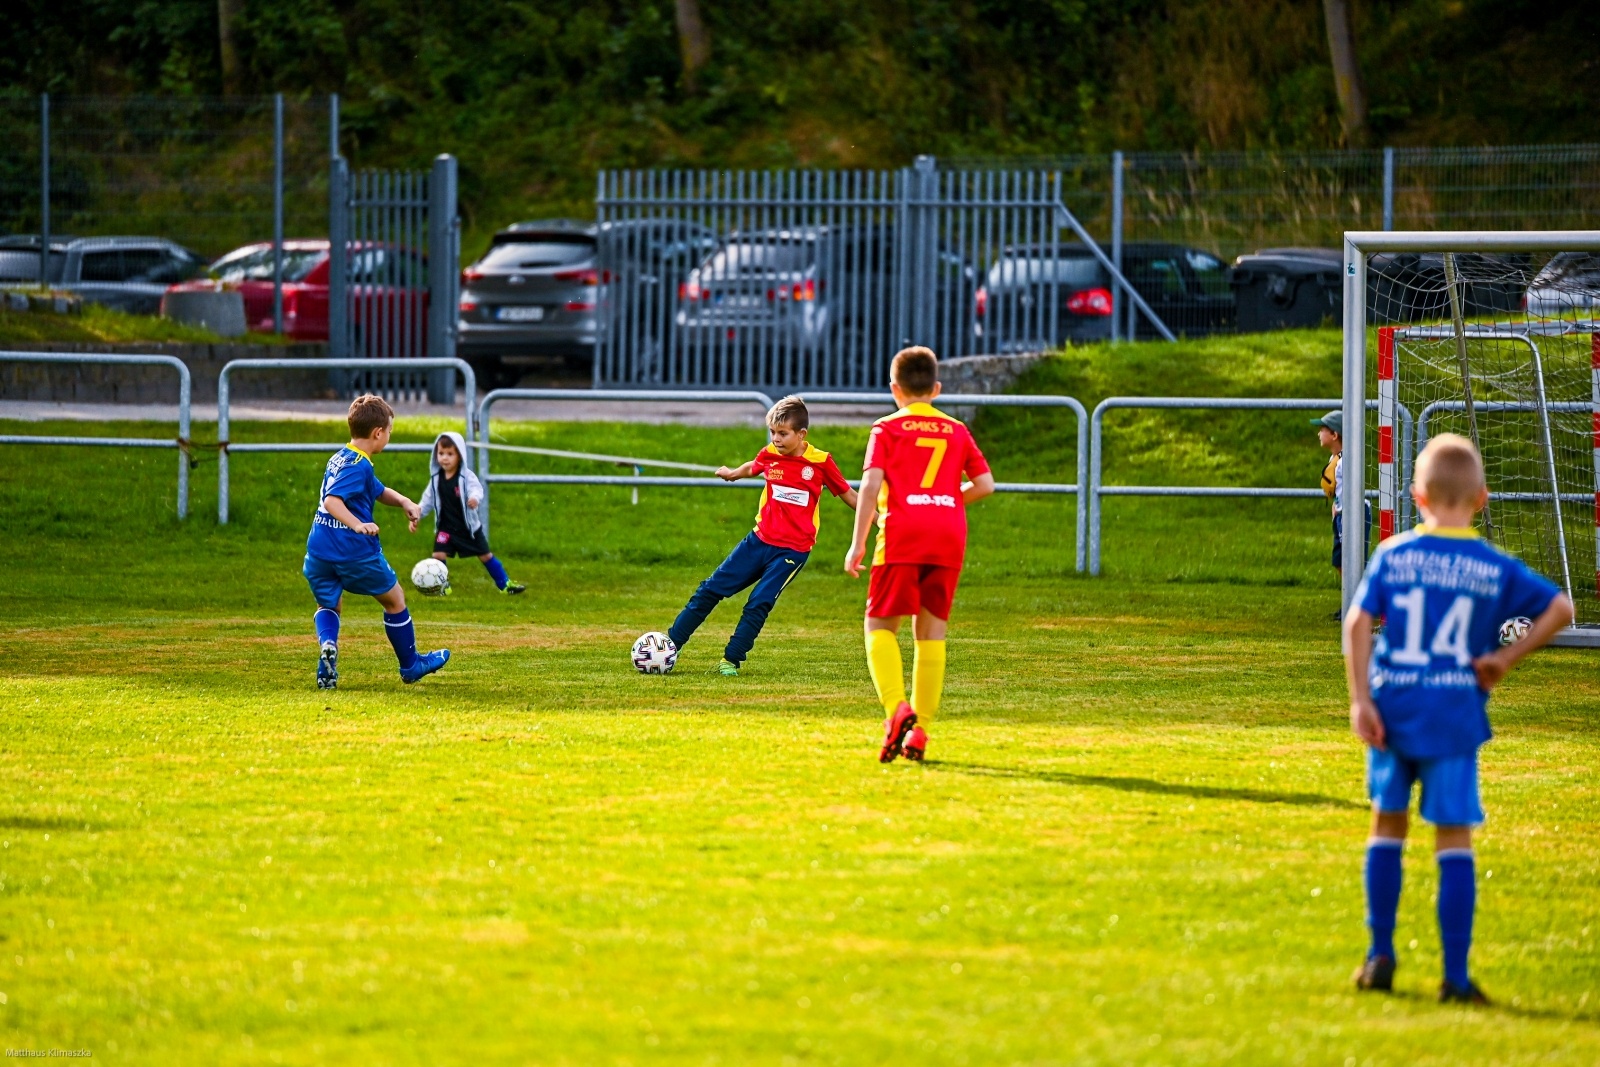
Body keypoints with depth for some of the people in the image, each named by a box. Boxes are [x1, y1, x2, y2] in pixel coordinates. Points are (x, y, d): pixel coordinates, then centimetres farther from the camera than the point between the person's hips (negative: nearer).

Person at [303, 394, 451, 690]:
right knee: (394, 599, 16)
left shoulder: (340, 458, 15)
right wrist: (358, 525, -40)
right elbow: (332, 501, -29)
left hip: (319, 551, 7)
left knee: (329, 604, 20)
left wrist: (404, 502, 13)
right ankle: (411, 665, 30)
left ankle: (327, 644, -15)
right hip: (355, 551, -7)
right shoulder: (358, 466, -15)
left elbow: (378, 491, 28)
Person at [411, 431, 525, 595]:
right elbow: (428, 500, 7)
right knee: (438, 555, -12)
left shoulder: (466, 476, -16)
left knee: (485, 556, 8)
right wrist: (417, 517, 2)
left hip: (469, 526, -3)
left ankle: (504, 584, 21)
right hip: (446, 527, 3)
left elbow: (476, 489, -33)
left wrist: (475, 498, -56)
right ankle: (441, 585, 6)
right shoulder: (436, 478, -3)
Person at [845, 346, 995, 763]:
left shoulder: (887, 430, 5)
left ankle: (897, 707, -21)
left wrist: (858, 543, -7)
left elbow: (870, 485, -7)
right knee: (931, 631, 9)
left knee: (881, 625, 3)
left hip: (902, 534, -3)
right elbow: (985, 484, 9)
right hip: (949, 537, 3)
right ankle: (920, 730, 5)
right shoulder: (957, 431, 15)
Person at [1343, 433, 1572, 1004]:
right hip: (1456, 716, -1)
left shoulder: (1392, 555, 1)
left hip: (1393, 708, 1)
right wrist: (1507, 657, 3)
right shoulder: (1496, 568, 1)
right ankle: (1456, 974, -1)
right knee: (1454, 840, 3)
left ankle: (1380, 956, 18)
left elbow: (1357, 622, -7)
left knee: (1387, 825, 17)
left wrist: (1360, 700, -6)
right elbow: (1559, 609, -2)